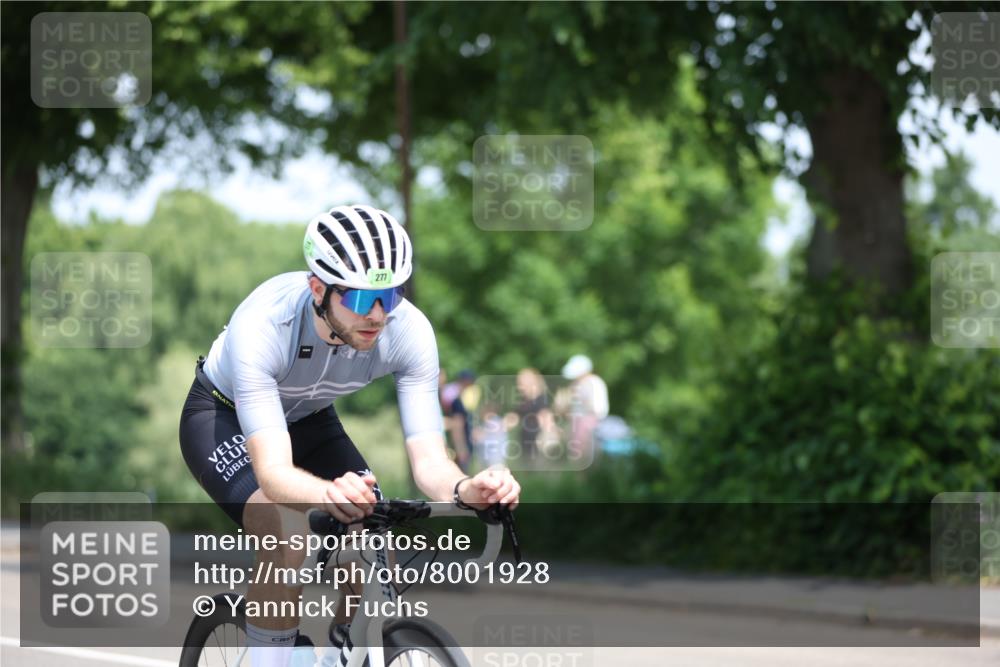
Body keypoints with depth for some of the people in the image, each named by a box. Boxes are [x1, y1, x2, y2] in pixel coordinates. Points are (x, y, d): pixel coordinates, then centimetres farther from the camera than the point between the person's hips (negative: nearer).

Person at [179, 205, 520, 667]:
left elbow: (428, 459, -30)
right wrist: (330, 494, -68)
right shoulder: (262, 325, -39)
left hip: (308, 419, 4)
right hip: (223, 417, -4)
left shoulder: (409, 330, -28)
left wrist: (467, 489, -53)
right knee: (288, 532, -32)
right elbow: (273, 471, -46)